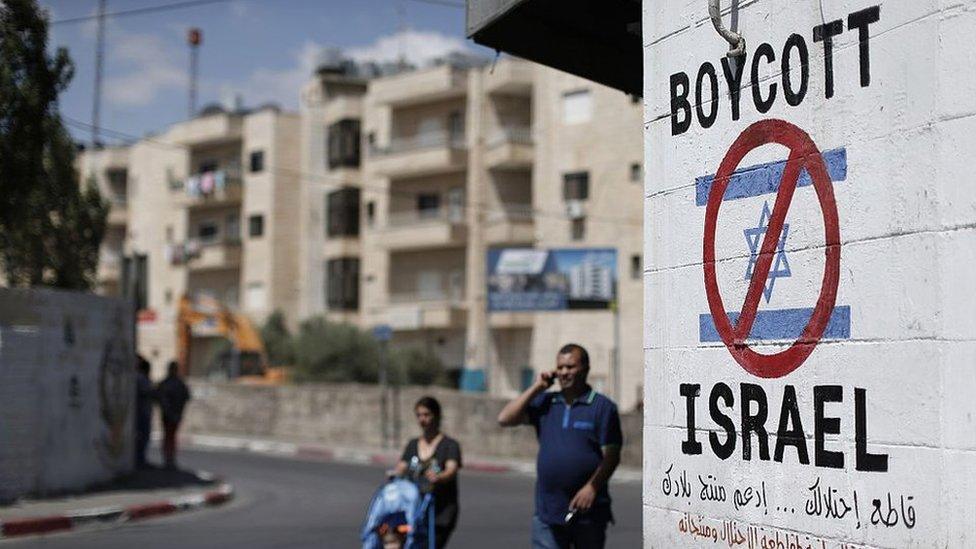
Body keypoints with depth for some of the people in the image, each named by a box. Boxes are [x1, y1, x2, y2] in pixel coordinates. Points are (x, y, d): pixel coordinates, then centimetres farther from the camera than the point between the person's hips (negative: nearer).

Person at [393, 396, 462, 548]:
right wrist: (394, 474, -17)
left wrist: (438, 477, -37)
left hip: (441, 514, -4)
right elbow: (401, 468, 6)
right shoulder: (413, 445, 17)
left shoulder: (450, 445, 1)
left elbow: (451, 470, -15)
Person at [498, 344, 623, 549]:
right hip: (547, 512, 3)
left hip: (588, 512, -3)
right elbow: (505, 419, 1)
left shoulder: (602, 407, -2)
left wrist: (592, 487, -19)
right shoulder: (544, 402, 11)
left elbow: (611, 455, -7)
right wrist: (536, 388, 0)